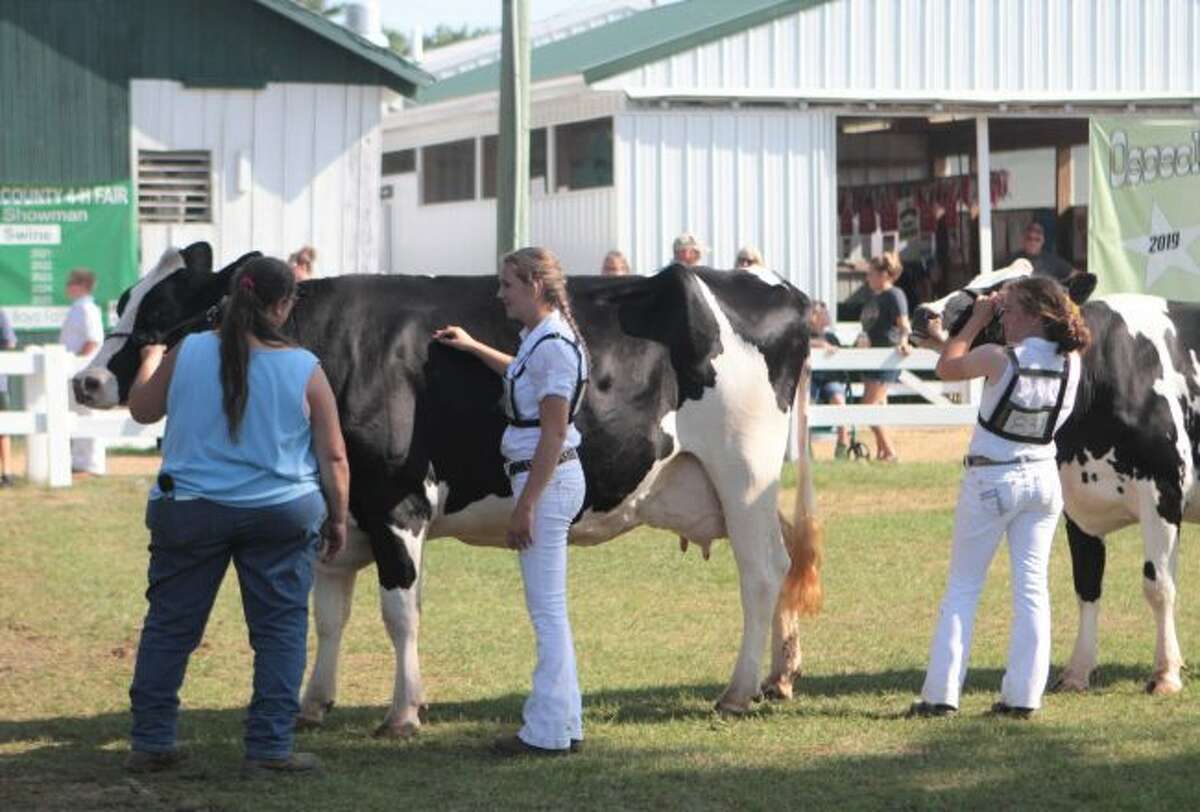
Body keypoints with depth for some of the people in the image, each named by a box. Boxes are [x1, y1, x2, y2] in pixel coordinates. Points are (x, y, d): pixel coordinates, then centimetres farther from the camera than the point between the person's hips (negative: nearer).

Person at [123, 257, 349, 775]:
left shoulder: (186, 354, -4)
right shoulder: (304, 369, -6)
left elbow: (142, 410, 12)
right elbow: (333, 458, -3)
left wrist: (151, 358, 31)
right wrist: (337, 518, 10)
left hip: (188, 511, 2)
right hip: (282, 514, -1)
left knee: (170, 624, 11)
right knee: (280, 628, 7)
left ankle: (150, 743, 14)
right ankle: (269, 748, 4)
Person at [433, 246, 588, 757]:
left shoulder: (553, 346, -17)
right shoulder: (540, 340, 12)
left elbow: (553, 433, -20)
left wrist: (525, 505, -20)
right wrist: (473, 347, 39)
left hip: (547, 480, -10)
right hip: (546, 480, 10)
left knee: (547, 609, -6)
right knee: (548, 609, 13)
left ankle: (547, 734, -4)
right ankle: (564, 723, 18)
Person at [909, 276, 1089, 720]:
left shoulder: (998, 358, -17)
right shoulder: (1071, 362, -3)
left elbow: (946, 367, -1)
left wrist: (976, 321, 5)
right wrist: (990, 319, 13)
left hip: (990, 480, -4)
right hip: (1043, 478, 4)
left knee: (963, 586, 5)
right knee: (1032, 586, 6)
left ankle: (940, 694, 2)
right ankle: (1023, 695, 2)